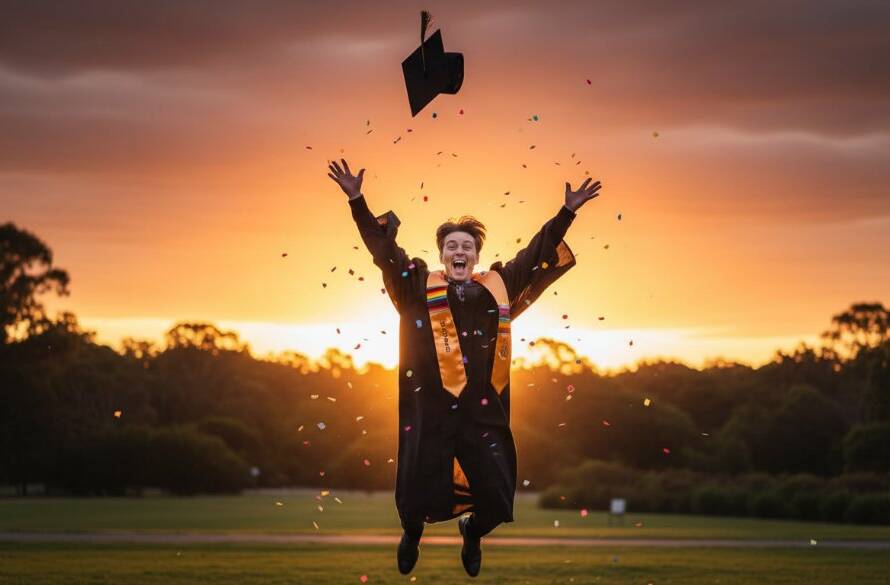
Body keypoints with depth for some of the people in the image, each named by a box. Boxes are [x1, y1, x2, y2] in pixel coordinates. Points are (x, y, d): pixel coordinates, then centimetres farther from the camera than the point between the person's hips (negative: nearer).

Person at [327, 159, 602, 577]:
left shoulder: (499, 287, 10)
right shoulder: (418, 286, 5)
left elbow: (540, 251, 16)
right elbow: (383, 247, 1)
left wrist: (567, 212, 14)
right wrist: (357, 201, -7)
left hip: (483, 413, 2)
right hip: (429, 412, -2)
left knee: (498, 500, 3)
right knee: (416, 494, 4)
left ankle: (472, 533, 39)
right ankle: (412, 532, 41)